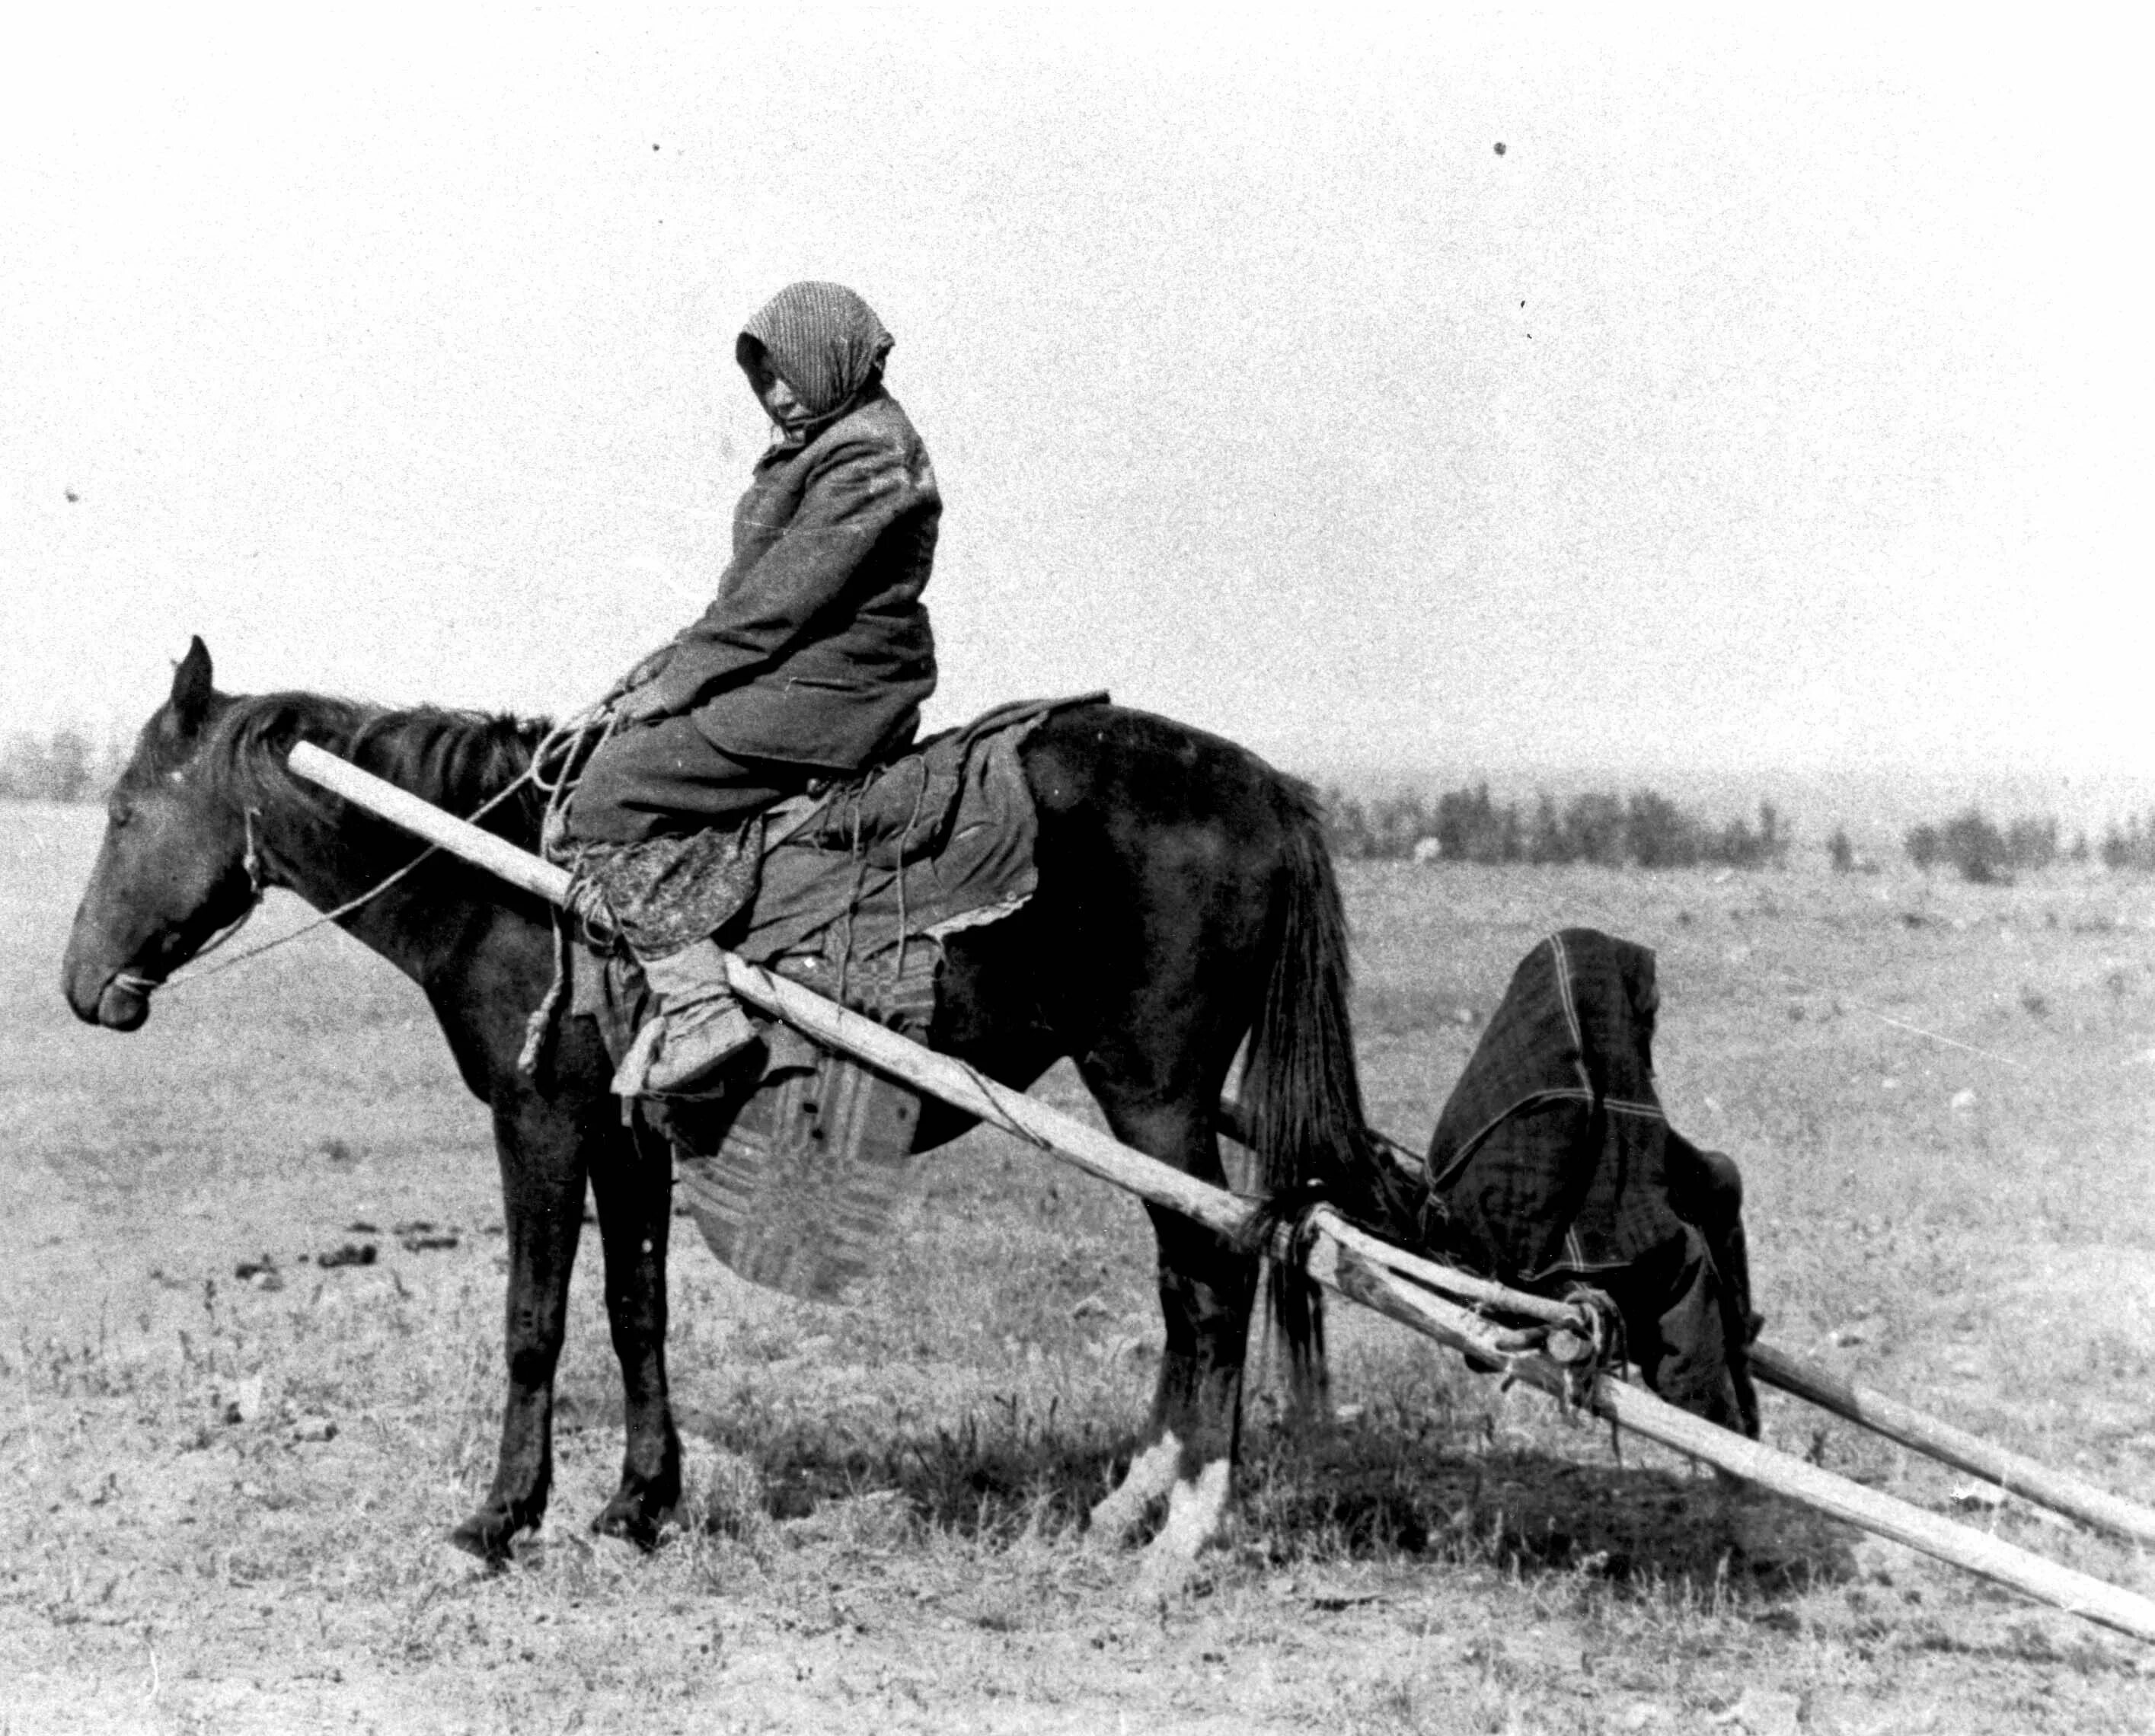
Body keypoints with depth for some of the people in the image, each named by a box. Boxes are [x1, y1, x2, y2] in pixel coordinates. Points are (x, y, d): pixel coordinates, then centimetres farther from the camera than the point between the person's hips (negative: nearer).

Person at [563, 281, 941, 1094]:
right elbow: (754, 589, 21)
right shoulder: (821, 443, 18)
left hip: (827, 693, -11)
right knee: (614, 747, 22)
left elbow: (781, 600, -19)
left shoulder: (867, 456, -15)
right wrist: (675, 661, 10)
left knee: (610, 796, -18)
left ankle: (698, 1009, -23)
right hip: (798, 680, 11)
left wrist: (677, 682, -16)